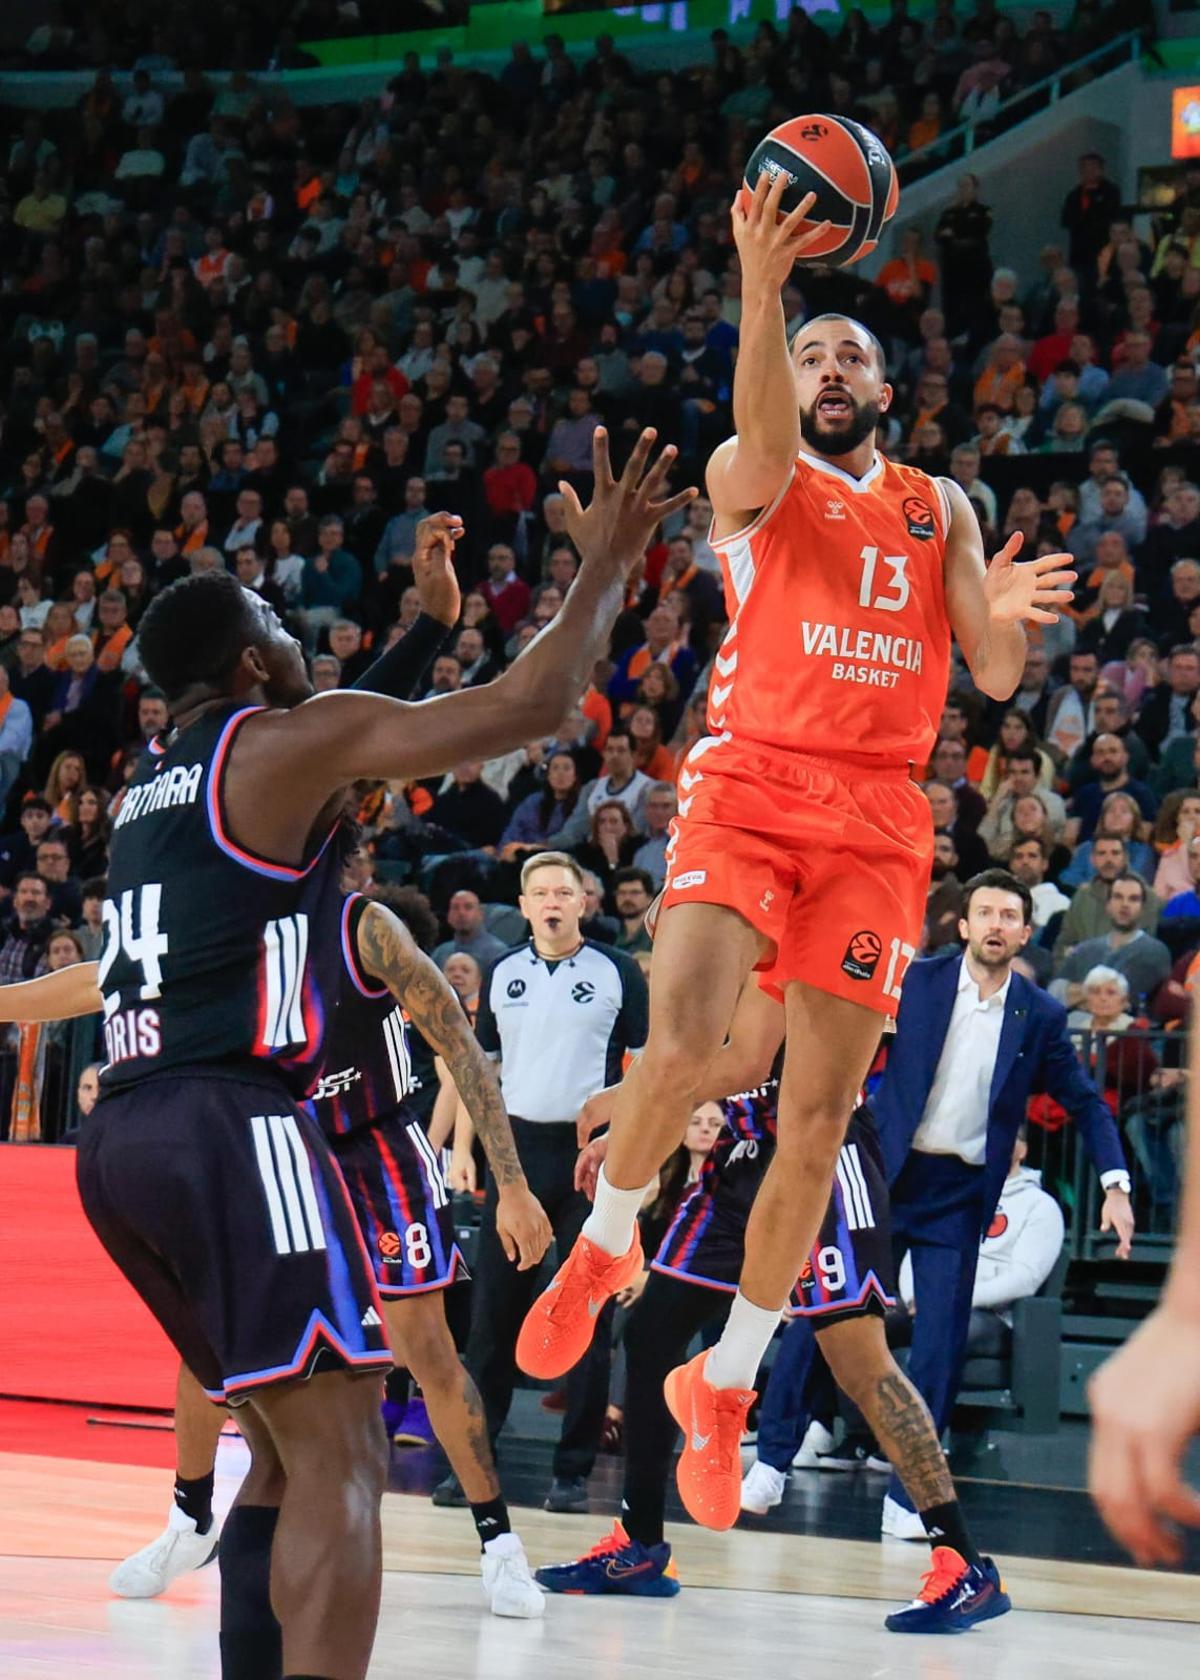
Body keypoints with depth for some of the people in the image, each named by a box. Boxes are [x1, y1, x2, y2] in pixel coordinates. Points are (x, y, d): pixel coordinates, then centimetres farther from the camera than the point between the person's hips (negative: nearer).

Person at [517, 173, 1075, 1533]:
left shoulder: (942, 509, 18)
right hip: (749, 783, -3)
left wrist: (1003, 616, -14)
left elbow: (994, 678, 11)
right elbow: (768, 448, -18)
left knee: (818, 1121, 0)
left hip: (880, 817, 3)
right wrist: (763, 287, -35)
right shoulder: (749, 478, 8)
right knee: (679, 1049, -25)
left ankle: (722, 1387, 14)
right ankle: (604, 1244, 6)